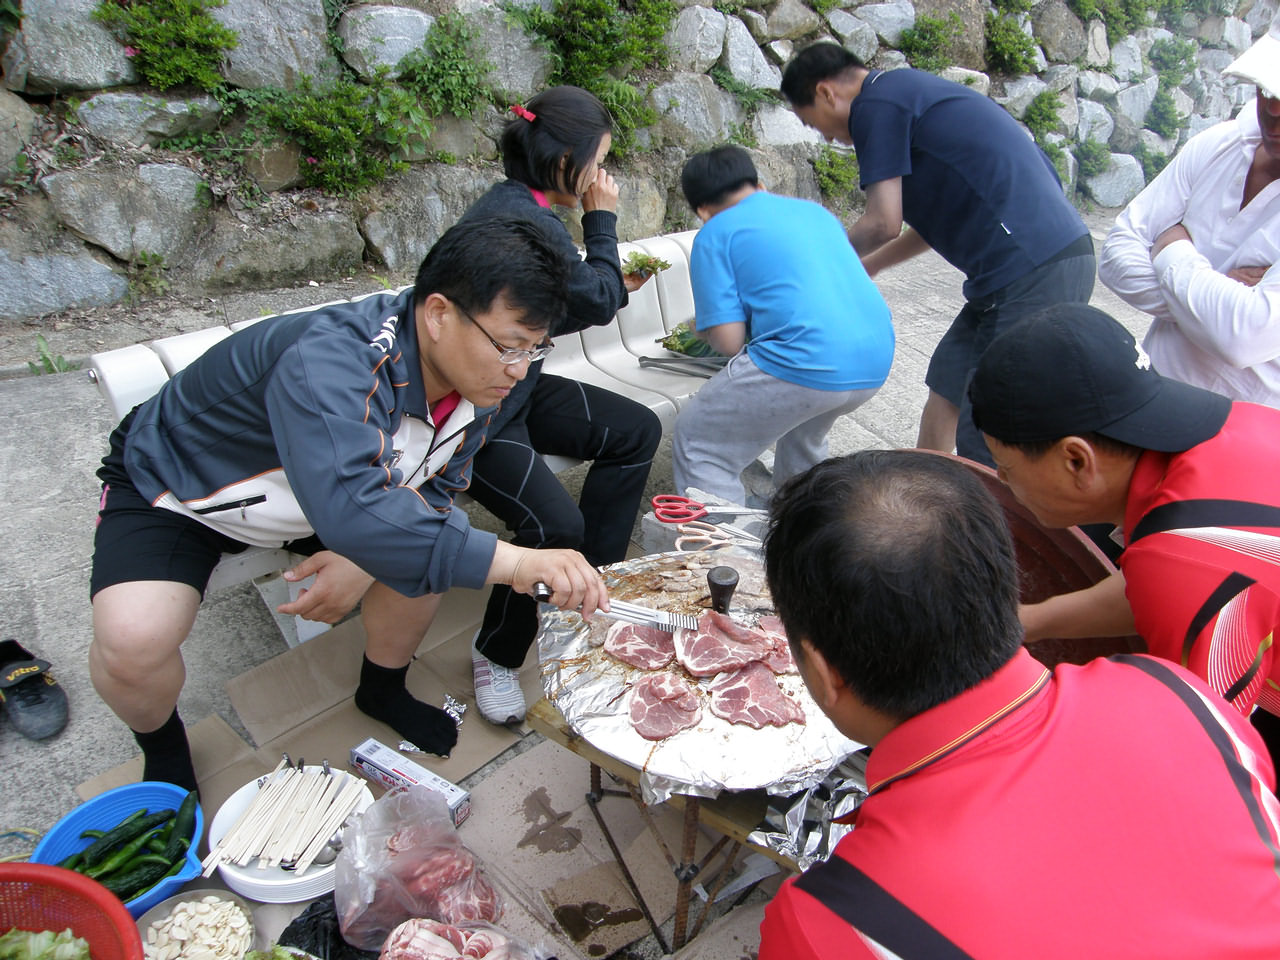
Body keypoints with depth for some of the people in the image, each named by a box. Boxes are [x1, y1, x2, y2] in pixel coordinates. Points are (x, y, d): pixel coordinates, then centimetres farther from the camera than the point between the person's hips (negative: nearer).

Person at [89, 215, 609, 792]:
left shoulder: (477, 375, -16)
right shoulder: (327, 364, -41)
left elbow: (434, 486, -4)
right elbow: (350, 511, -53)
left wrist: (367, 558, -22)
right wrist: (510, 561, -56)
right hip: (174, 488, -5)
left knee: (427, 548, -13)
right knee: (133, 642, -26)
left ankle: (382, 691, 16)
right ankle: (162, 749, 10)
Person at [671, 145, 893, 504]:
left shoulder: (714, 234, 4)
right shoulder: (814, 209, 24)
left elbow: (728, 341, -3)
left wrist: (701, 326, 19)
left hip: (805, 364, -8)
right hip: (876, 362, 8)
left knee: (696, 444, 9)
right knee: (803, 435, 36)